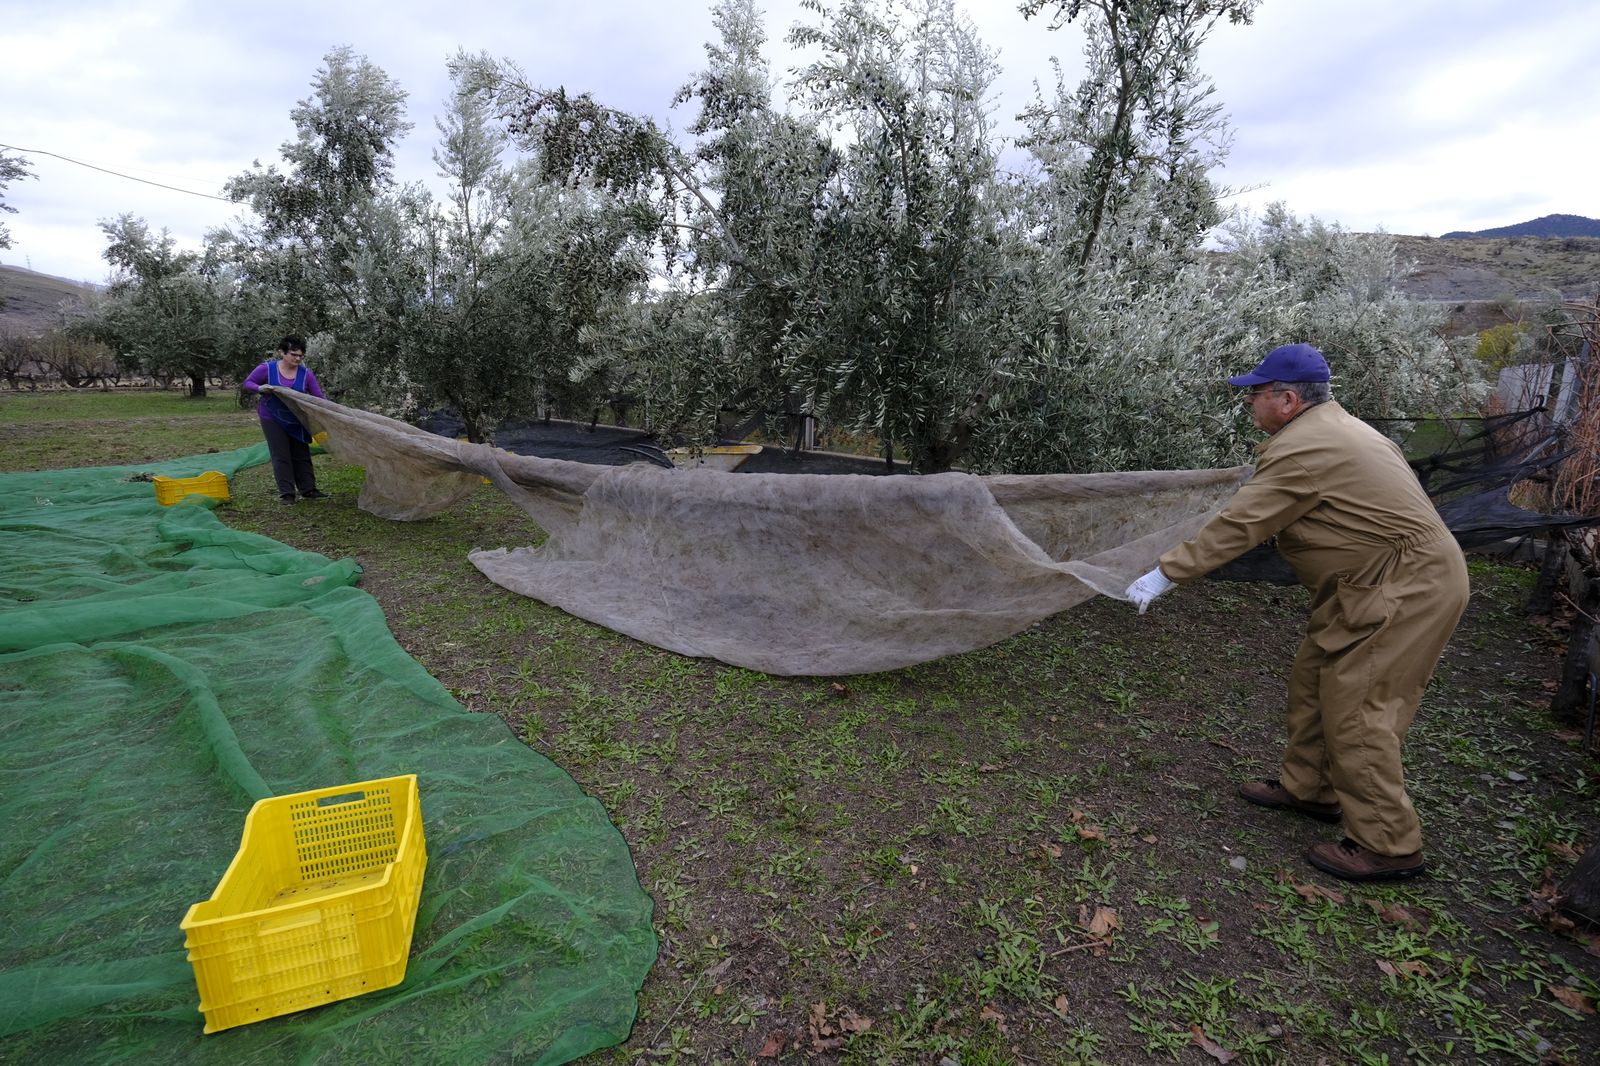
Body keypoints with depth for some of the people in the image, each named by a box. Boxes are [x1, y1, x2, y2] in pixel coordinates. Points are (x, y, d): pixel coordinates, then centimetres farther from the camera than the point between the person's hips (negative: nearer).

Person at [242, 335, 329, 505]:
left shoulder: (306, 374, -9)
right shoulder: (267, 368, -12)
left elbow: (319, 397, -8)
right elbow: (247, 383, -2)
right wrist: (261, 388, -23)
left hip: (296, 421, 2)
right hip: (272, 419, -2)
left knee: (301, 454, 7)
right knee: (281, 456, -2)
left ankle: (308, 490, 15)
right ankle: (286, 493, 3)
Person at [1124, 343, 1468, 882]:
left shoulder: (1303, 449, -22)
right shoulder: (1332, 426, 10)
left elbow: (1236, 527, -23)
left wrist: (1164, 574, -18)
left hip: (1408, 586, -11)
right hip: (1379, 578, 11)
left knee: (1355, 708, -6)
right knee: (1313, 680, 15)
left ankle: (1387, 845, 7)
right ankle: (1308, 787, 30)